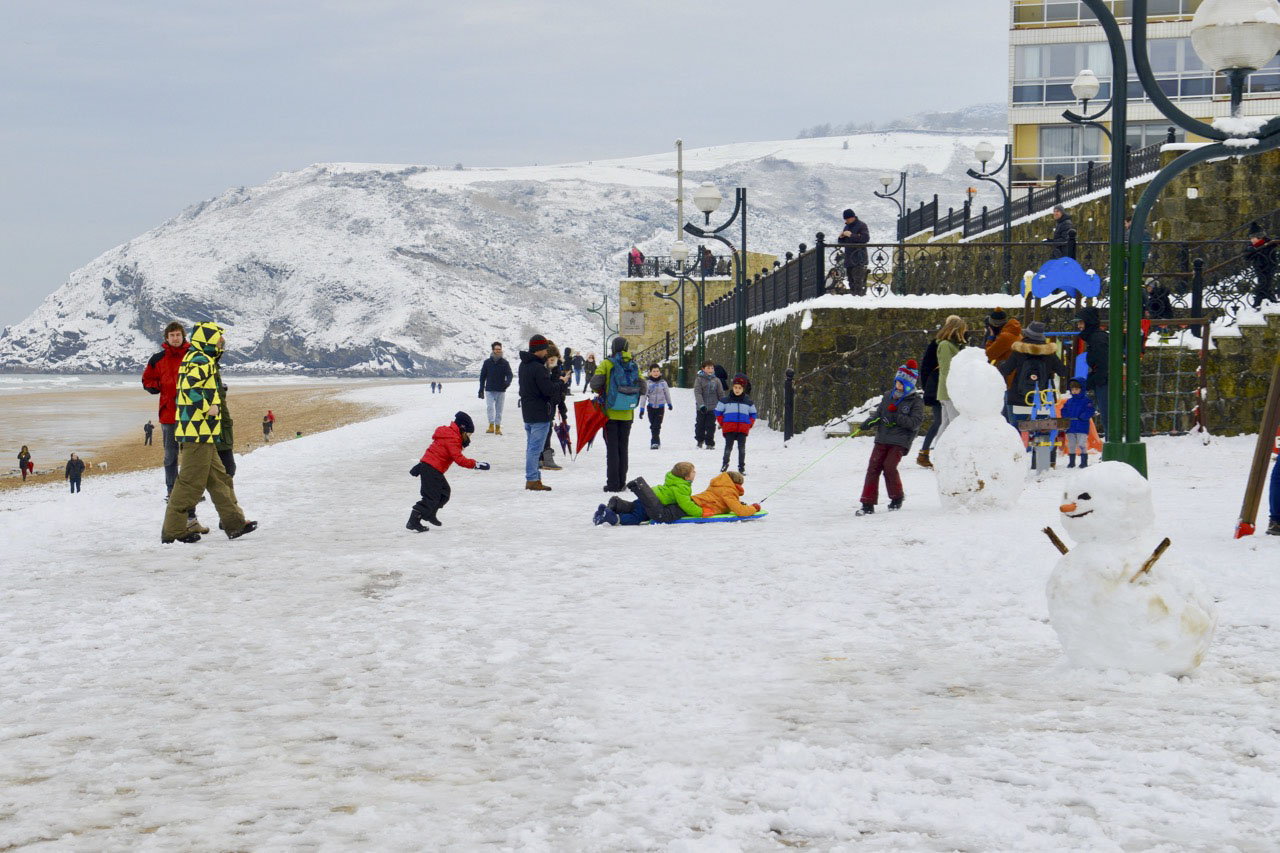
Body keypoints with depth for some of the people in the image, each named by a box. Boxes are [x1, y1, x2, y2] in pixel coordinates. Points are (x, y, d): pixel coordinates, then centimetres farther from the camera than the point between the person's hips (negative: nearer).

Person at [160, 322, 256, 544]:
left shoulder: (194, 359, 20)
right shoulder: (202, 361, -12)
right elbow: (189, 386, -27)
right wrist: (208, 407, -19)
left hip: (200, 433, 11)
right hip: (198, 431, -11)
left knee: (218, 478, 14)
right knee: (191, 482, -6)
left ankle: (234, 522, 18)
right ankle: (173, 530, -2)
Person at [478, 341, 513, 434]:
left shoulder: (505, 363, 2)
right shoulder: (487, 362, 3)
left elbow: (509, 374, -5)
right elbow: (482, 376, 8)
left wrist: (507, 382, -27)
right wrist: (481, 390, 7)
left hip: (501, 391, 1)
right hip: (489, 390, -1)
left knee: (499, 409, 6)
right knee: (489, 407, -15)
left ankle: (498, 427, 13)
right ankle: (491, 426, -18)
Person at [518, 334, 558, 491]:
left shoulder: (524, 365, 10)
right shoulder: (538, 368, -20)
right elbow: (549, 390, -22)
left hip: (527, 412, 9)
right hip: (540, 413, -9)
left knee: (531, 446, 14)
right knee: (535, 448, -6)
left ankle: (532, 478, 20)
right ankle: (533, 480, -4)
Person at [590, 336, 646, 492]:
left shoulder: (607, 364, -7)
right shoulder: (634, 366, 4)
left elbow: (595, 383, -15)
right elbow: (643, 389, 1)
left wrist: (601, 392, 5)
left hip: (611, 413, -3)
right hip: (627, 415, 3)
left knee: (612, 448, 1)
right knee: (623, 447, 12)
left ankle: (613, 483, -2)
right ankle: (622, 482, 13)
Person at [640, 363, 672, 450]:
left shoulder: (663, 383, -1)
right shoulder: (647, 383, -4)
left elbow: (667, 394, 15)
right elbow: (644, 396, -1)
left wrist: (669, 404, 28)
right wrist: (642, 409, -4)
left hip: (660, 407, -1)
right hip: (651, 407, 1)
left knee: (657, 426, -12)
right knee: (653, 426, 7)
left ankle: (654, 442, -11)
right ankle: (657, 441, 20)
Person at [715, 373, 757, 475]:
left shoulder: (748, 402, 9)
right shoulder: (725, 400, 4)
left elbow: (753, 414, 18)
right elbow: (718, 412, 9)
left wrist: (749, 424, 5)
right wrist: (722, 423, 1)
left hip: (743, 429, 1)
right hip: (729, 428, -1)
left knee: (742, 448, 0)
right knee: (728, 447, 0)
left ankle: (742, 467, 7)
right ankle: (725, 463, 17)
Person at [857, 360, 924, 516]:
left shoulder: (916, 401, -1)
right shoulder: (888, 397, 14)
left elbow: (915, 422, -11)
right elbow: (879, 414, 18)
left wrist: (896, 418, -19)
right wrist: (870, 422, -2)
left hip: (900, 440, -5)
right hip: (882, 439, 5)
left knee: (889, 466, -18)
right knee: (873, 466, -7)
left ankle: (897, 497, 8)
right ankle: (868, 504, -5)